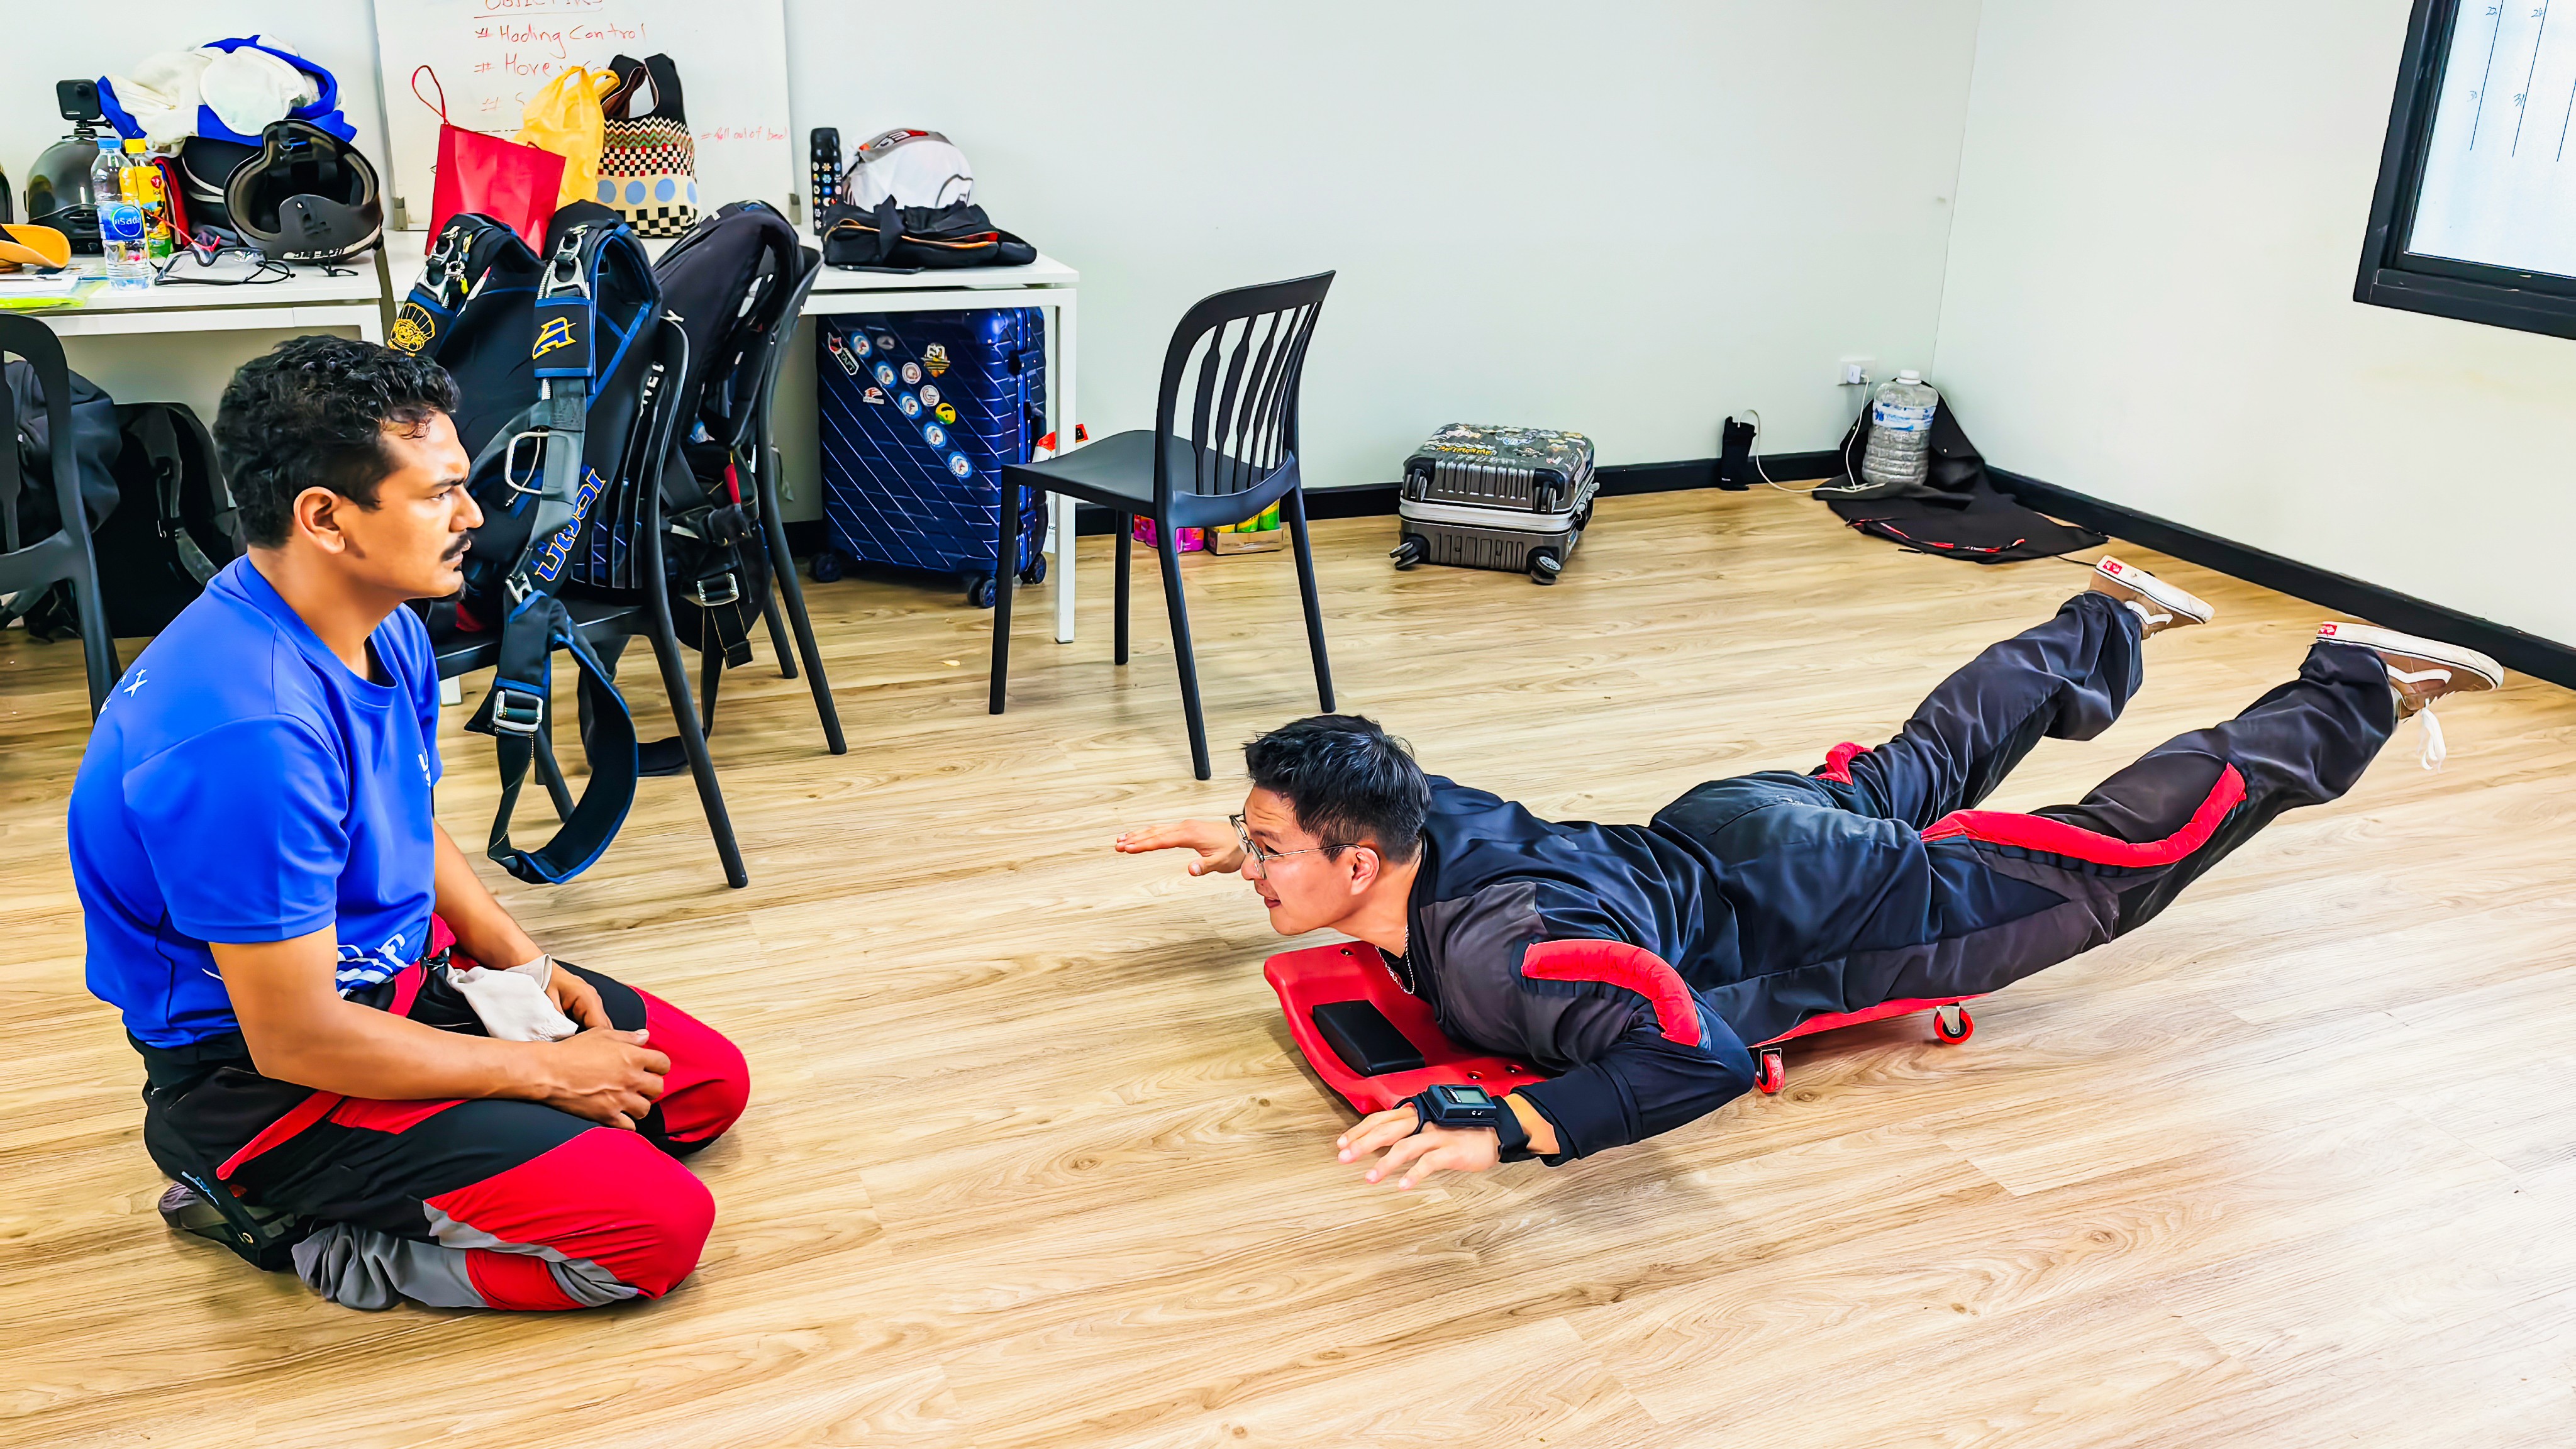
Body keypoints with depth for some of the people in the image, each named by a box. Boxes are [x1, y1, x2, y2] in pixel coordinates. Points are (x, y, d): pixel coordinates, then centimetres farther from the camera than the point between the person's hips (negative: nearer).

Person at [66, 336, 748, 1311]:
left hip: (403, 975, 10)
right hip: (262, 1081, -9)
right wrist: (545, 1071, -17)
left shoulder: (388, 632, -3)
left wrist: (528, 965, 1)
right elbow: (297, 1040, -27)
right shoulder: (247, 727, -33)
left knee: (710, 1083, 11)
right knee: (658, 1225, -17)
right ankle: (286, 1218, -2)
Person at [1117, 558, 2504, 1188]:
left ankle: (2354, 685, 27)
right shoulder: (1414, 819, -14)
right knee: (1915, 766, 34)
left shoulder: (1495, 955, -40)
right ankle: (2111, 618, 55)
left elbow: (1704, 1058, -47)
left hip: (1806, 912, -7)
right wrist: (1242, 833, 3)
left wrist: (1505, 1129, -56)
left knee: (2117, 855, 10)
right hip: (1723, 828, 7)